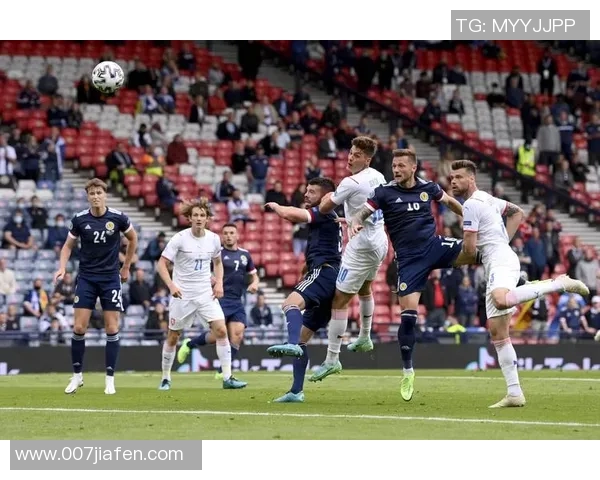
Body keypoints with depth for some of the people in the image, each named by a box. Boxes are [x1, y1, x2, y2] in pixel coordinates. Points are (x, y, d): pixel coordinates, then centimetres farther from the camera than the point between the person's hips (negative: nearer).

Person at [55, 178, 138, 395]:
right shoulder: (79, 219, -5)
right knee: (79, 328, -5)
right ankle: (77, 375, 10)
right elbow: (68, 245, 8)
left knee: (112, 329, -3)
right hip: (86, 278, 0)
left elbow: (133, 239, 11)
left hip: (111, 278, 0)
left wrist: (126, 267, 13)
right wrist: (62, 267, -9)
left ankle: (110, 379, 6)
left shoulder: (118, 218, -7)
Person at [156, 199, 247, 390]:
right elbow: (161, 263, -10)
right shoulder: (180, 238, -11)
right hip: (182, 295, -3)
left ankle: (227, 378, -9)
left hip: (206, 294, 3)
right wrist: (171, 285, -24)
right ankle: (166, 378, 23)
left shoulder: (214, 239, 2)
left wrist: (219, 283, 4)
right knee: (173, 337, 5)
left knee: (221, 330, -12)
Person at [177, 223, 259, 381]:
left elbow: (254, 274, 24)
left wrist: (254, 283, 2)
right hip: (220, 298, -5)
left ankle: (223, 371, 0)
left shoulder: (245, 255, 14)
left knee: (237, 335, -8)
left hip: (237, 302, 5)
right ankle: (189, 344, 14)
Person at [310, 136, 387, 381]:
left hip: (361, 247, -9)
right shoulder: (378, 177, 3)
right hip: (379, 241, 9)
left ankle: (332, 359, -9)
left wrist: (327, 197, 9)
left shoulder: (351, 183, -21)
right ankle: (364, 338, 50)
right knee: (364, 289, 33)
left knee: (339, 301, -7)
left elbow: (323, 208, -13)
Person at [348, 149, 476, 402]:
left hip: (434, 246, 2)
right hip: (409, 259, -2)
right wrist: (355, 223, -34)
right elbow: (362, 212, -12)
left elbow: (450, 201, 21)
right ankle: (407, 371, 7)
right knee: (408, 314, -7)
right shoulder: (385, 192, -5)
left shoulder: (428, 187, 3)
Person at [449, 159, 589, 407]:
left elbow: (469, 250, -10)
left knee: (501, 301, -42)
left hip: (501, 262, -10)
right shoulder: (488, 199, 22)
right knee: (498, 333, 7)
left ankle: (559, 283, -28)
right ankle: (514, 394, 5)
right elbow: (518, 213, 37)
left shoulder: (471, 204, -7)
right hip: (496, 268, 10)